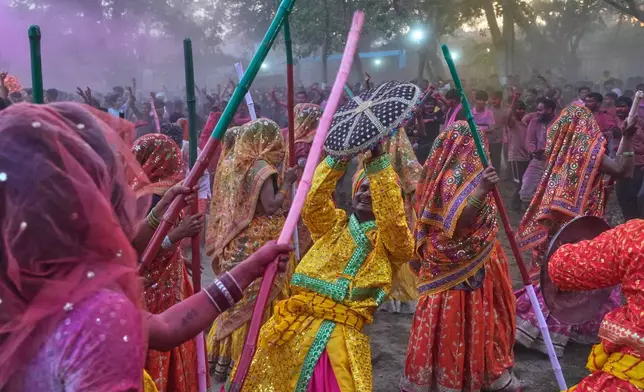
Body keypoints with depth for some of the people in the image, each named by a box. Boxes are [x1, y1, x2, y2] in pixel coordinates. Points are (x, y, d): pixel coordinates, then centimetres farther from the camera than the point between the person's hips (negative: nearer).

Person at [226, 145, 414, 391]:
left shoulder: (391, 240, 6)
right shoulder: (335, 224, 15)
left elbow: (393, 217, -16)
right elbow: (313, 203, -4)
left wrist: (378, 161, -25)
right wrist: (338, 158, -16)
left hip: (341, 335, -3)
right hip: (298, 322, 3)